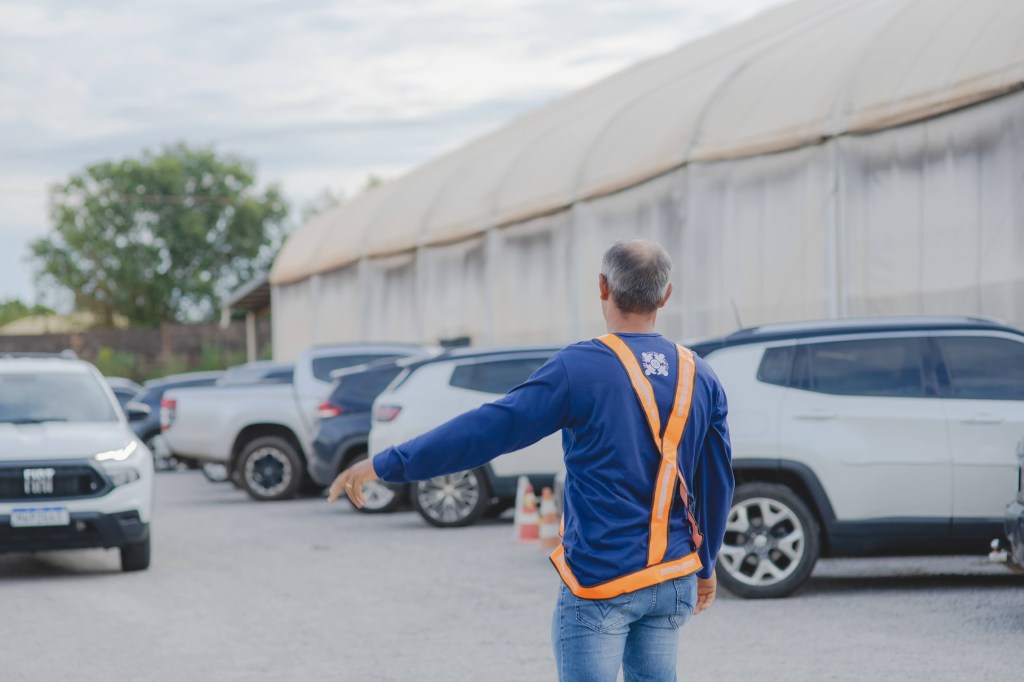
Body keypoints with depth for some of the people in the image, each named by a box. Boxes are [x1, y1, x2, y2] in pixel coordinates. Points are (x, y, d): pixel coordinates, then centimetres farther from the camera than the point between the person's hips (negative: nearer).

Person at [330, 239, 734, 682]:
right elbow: (717, 483, 10)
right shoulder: (700, 378, 3)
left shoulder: (581, 368, -13)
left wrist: (385, 465, -11)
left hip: (601, 582, -5)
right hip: (673, 581, 5)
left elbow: (487, 429, -15)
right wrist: (705, 564, 25)